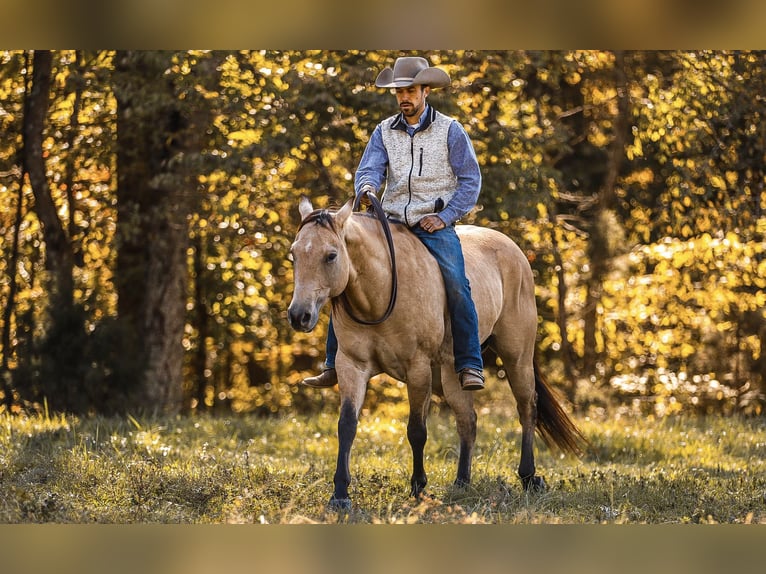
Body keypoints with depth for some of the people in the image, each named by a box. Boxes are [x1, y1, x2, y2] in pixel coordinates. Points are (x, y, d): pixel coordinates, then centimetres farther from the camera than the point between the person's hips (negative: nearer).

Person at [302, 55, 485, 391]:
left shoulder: (450, 130, 1)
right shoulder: (384, 131, 11)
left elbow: (471, 180, 0)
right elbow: (370, 169, 0)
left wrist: (445, 216, -10)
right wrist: (366, 187, -25)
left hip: (435, 226, -3)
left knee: (456, 286, -26)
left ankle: (470, 367, -21)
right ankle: (334, 366, -2)